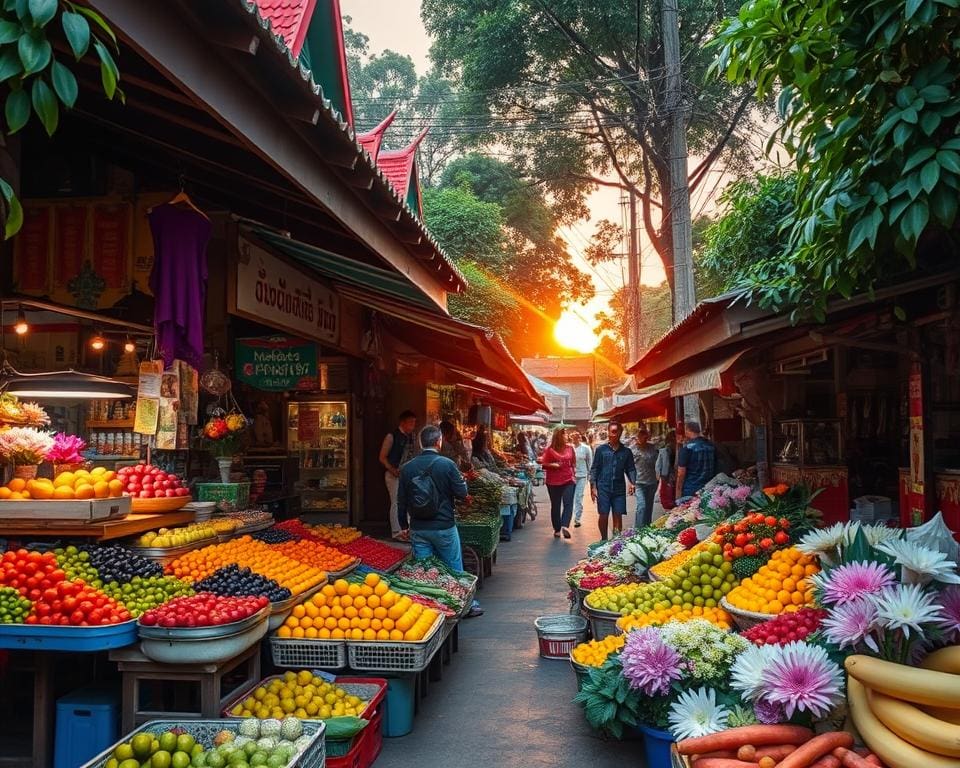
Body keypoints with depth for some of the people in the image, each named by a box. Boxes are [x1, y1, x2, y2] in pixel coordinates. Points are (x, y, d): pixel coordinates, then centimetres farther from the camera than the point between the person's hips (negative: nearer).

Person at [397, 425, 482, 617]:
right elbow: (462, 494, -10)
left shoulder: (407, 468, -1)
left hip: (417, 529, 3)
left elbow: (401, 500, 5)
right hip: (444, 527, -3)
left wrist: (404, 525, 17)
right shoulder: (447, 464, -13)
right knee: (454, 570, 11)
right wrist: (462, 481, 12)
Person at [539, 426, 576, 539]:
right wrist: (552, 465, -17)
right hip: (553, 482, -2)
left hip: (568, 480, 2)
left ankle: (565, 526, -25)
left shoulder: (570, 448, 5)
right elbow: (544, 465, -1)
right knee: (555, 506, 7)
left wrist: (573, 475, 12)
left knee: (568, 503, -14)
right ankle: (557, 529, 16)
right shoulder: (550, 450, -4)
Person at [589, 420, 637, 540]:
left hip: (619, 489, 1)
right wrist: (593, 486, -5)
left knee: (618, 516, 1)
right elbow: (594, 469, 3)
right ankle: (604, 539, 19)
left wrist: (632, 483, -10)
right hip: (603, 488, -1)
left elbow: (631, 469, 8)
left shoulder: (626, 451, 7)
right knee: (603, 515, 2)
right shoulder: (601, 449, 2)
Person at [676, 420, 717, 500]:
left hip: (690, 491, -5)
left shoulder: (687, 448, -10)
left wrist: (678, 494, -4)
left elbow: (681, 474, -11)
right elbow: (715, 468, 16)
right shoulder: (712, 446, 8)